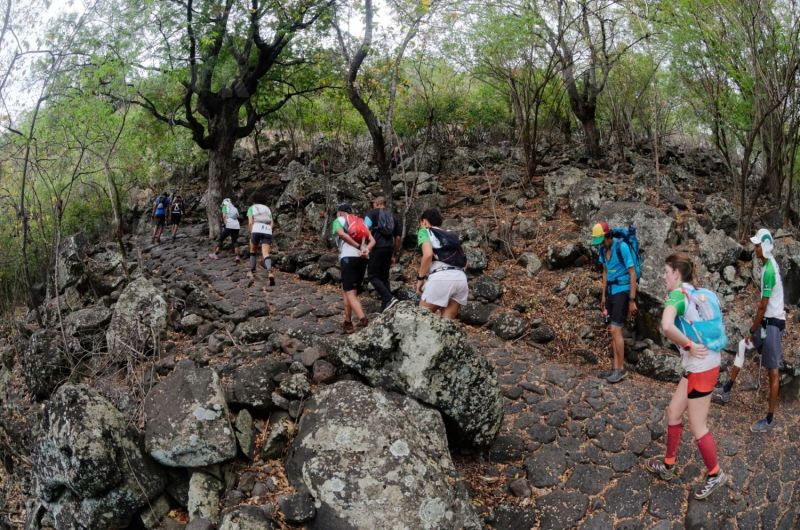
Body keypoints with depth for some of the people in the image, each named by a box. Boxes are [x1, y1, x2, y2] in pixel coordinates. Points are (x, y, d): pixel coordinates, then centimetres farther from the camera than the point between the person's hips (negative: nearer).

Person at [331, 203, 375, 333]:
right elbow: (372, 240, 9)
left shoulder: (338, 221, 9)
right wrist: (366, 250, -7)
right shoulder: (361, 222, 25)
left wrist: (359, 247, -12)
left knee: (350, 293, -9)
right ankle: (348, 322, 20)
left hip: (348, 258, -6)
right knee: (346, 289, 19)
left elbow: (342, 234, -14)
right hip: (362, 259, 6)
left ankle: (363, 319, -29)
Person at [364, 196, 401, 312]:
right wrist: (395, 255, 24)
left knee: (373, 276, -1)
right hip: (389, 248, 6)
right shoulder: (393, 216, 21)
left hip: (377, 247, -6)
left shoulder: (372, 213, 4)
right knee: (384, 277, 13)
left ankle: (389, 298, -19)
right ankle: (385, 308, 10)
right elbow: (397, 237, 19)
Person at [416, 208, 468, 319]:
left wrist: (420, 278, 1)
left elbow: (428, 254, -7)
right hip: (461, 278, 6)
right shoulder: (451, 236, 31)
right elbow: (464, 262, 24)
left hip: (440, 278, -6)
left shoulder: (425, 231, 13)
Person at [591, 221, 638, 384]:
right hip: (611, 291, 8)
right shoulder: (602, 249, 4)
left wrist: (632, 300, -17)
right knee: (612, 330, 8)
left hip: (623, 291, -7)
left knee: (615, 330, -11)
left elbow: (632, 274, -16)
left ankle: (621, 369, -1)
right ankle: (616, 367, 14)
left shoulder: (622, 247, -18)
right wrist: (603, 295, 17)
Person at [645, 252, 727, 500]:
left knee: (697, 426, 7)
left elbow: (666, 326, -37)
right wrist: (690, 344, 8)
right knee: (673, 411, 18)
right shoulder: (696, 293, 8)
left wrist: (688, 345, -23)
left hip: (701, 368, -9)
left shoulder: (677, 294, -18)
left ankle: (715, 475, 26)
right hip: (700, 365, 9)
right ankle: (668, 465, 31)